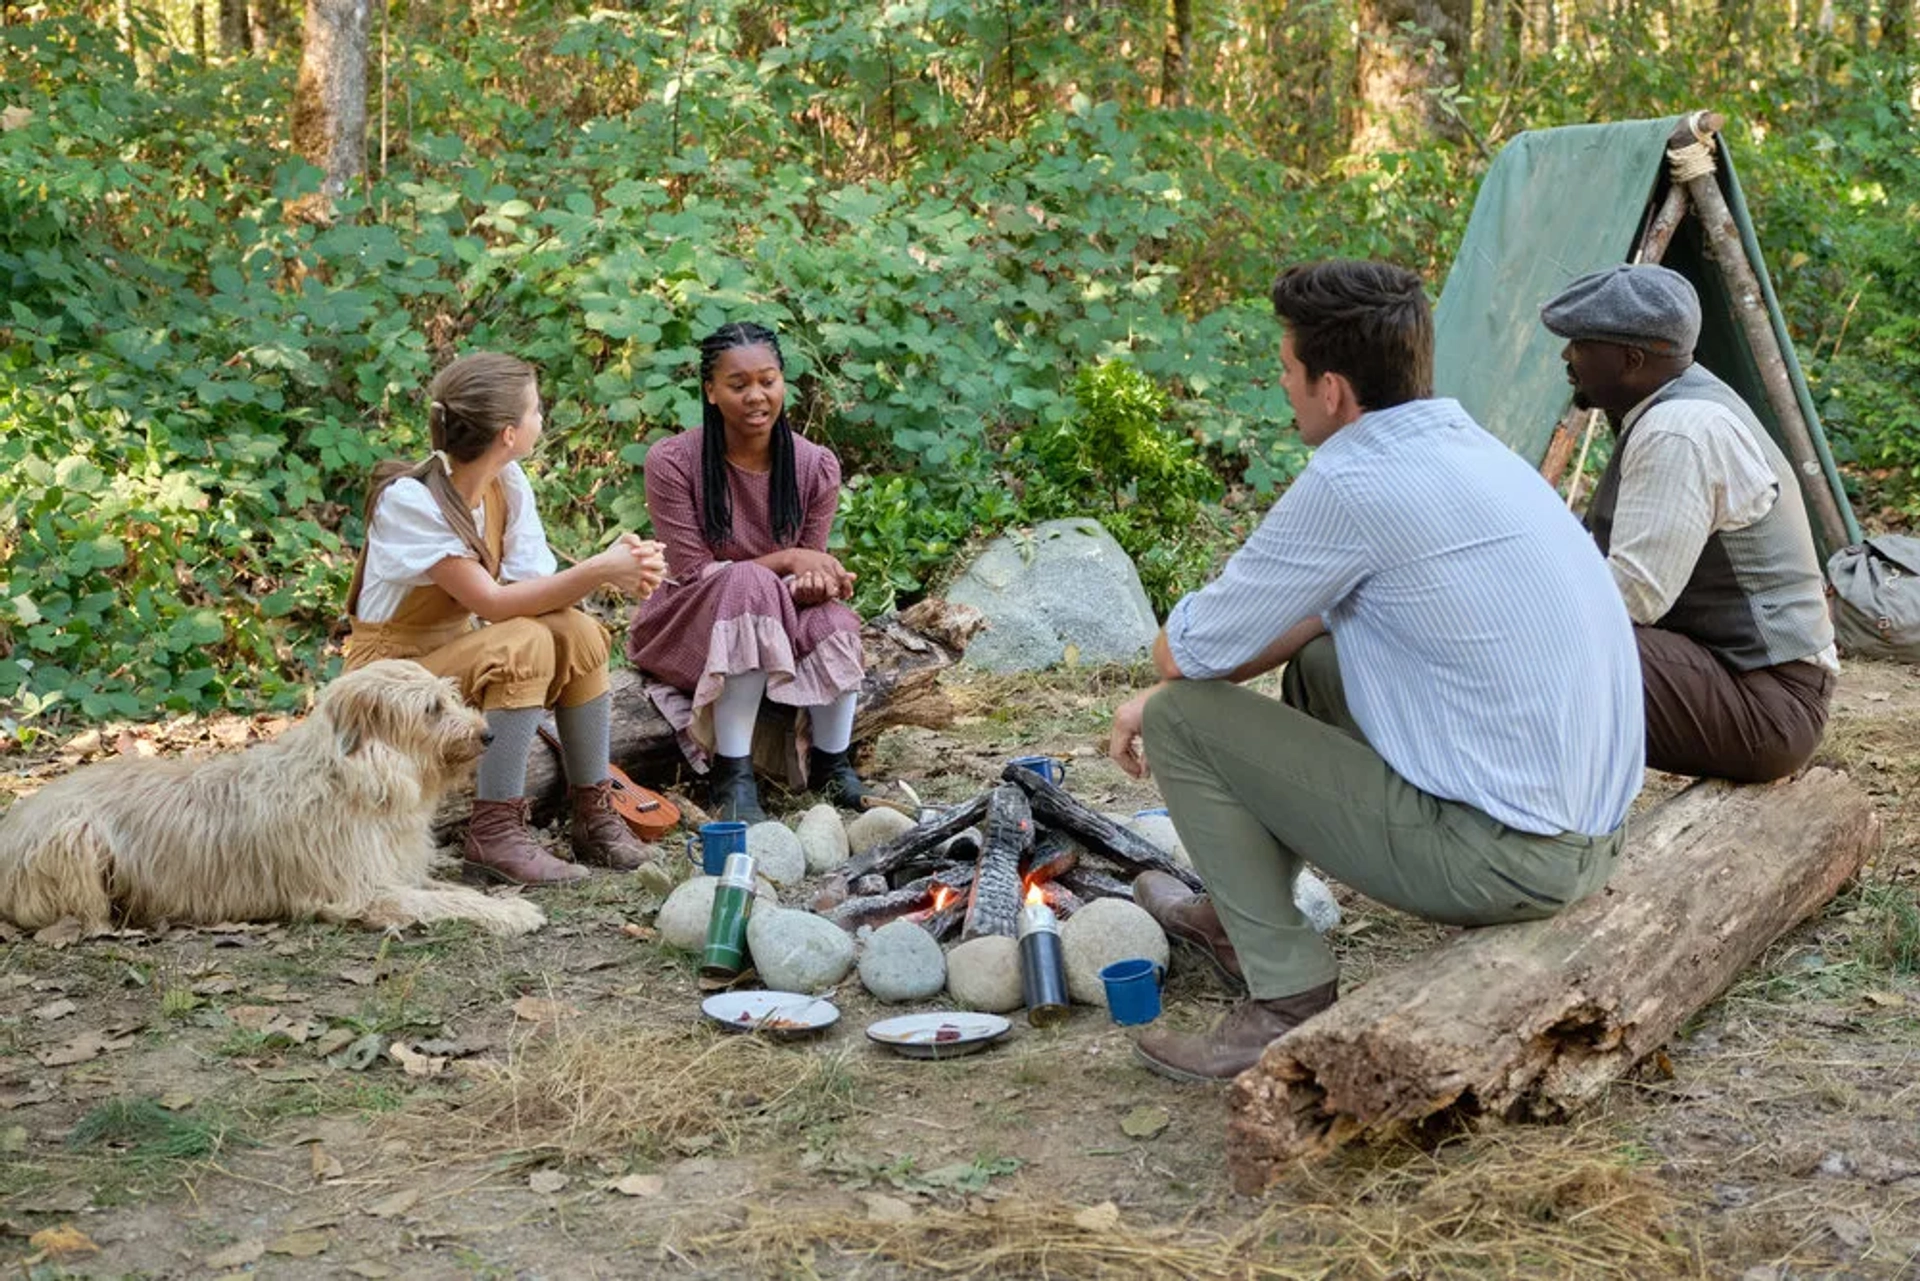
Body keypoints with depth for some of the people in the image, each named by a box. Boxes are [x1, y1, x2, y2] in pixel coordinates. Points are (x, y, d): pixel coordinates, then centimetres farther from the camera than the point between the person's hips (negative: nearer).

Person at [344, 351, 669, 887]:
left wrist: (616, 571, -30)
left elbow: (536, 585, -12)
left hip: (461, 658, 7)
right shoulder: (409, 500, -24)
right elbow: (492, 602, -29)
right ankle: (495, 831, -25)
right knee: (525, 643, -31)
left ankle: (594, 815, -10)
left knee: (577, 632, -18)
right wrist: (596, 570, -32)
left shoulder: (508, 481, -4)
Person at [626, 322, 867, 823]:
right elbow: (692, 572, -15)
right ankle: (731, 775, -31)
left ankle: (831, 764, -8)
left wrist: (814, 580, -27)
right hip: (688, 631, -3)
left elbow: (809, 567, -1)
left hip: (779, 622, 3)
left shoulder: (816, 466, -5)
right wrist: (785, 560, -23)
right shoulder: (672, 462, -14)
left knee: (831, 619, -32)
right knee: (748, 584, -36)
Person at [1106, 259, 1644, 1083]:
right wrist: (1162, 697, 20)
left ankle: (1290, 1007, 3)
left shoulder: (1350, 484, -18)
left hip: (1500, 857, -9)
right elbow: (1312, 613, 22)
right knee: (1314, 661, 27)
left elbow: (1185, 653, -9)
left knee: (1185, 720, -1)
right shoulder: (1459, 444, 11)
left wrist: (1165, 700, 15)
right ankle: (1238, 920, 40)